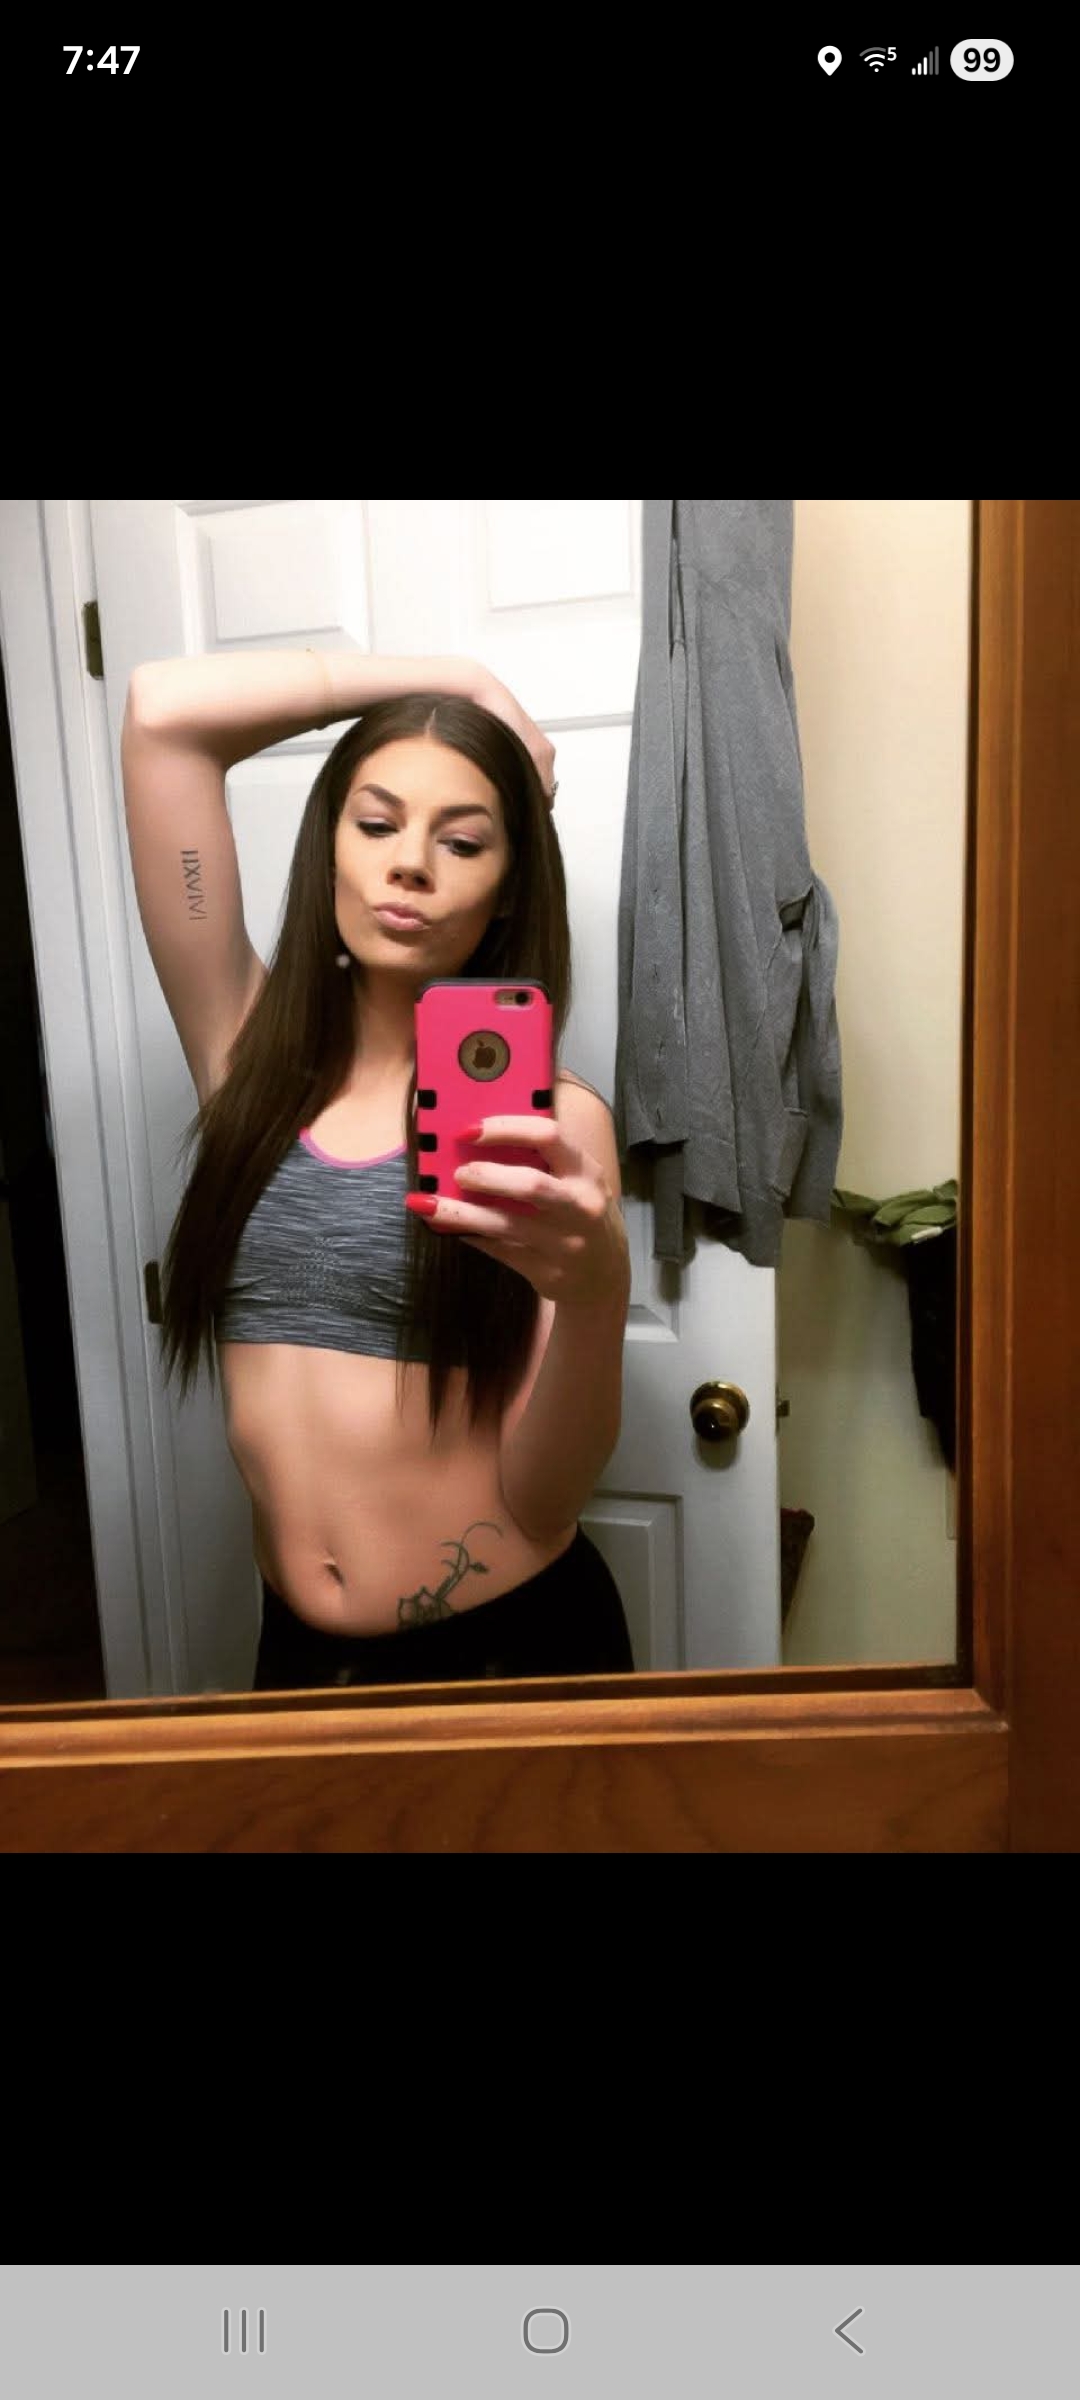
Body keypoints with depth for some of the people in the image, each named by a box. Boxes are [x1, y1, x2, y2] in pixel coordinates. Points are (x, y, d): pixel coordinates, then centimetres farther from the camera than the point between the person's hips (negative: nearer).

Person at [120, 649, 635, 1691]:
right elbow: (166, 710, -10)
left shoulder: (552, 1116, -12)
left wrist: (595, 1289, -35)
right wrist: (457, 677, -4)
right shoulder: (249, 1048, -3)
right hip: (299, 1647, 3)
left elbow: (542, 1497, -16)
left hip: (514, 1642, -2)